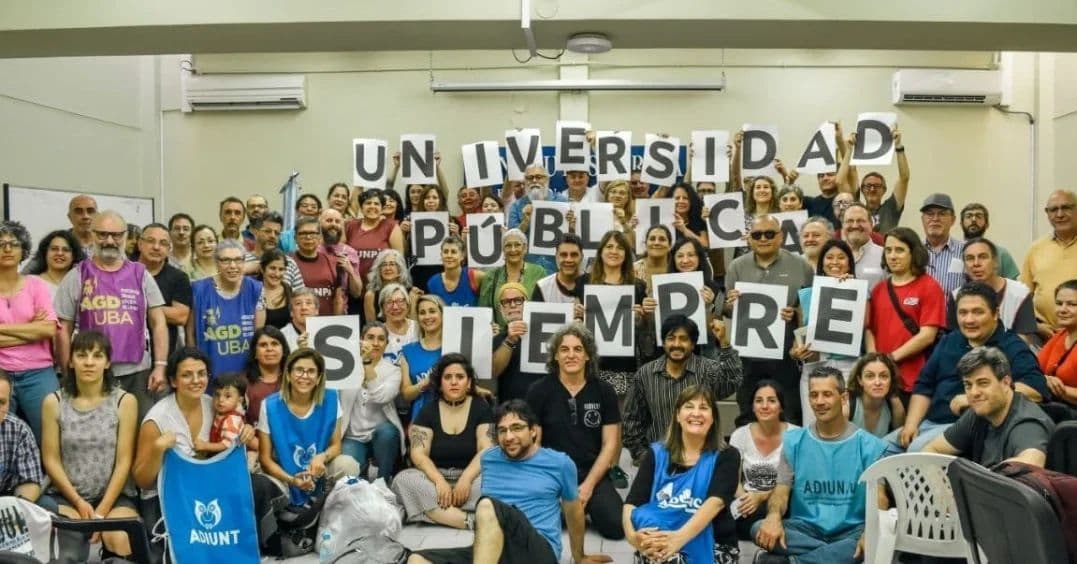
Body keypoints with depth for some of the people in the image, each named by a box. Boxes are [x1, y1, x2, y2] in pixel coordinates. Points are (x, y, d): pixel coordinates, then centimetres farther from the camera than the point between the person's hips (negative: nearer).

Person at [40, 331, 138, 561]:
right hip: (65, 496, 1)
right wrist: (78, 502, -8)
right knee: (71, 551, -29)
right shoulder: (54, 402, 3)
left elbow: (124, 461, -3)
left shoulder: (125, 401, -1)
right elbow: (51, 459, 2)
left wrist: (103, 510, -11)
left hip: (114, 496, 0)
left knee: (121, 543, -29)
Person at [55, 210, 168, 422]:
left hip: (137, 373, 1)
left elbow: (158, 323, 6)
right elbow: (63, 330, 4)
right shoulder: (77, 276, 3)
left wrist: (160, 365, -2)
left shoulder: (141, 274, 7)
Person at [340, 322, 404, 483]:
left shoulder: (393, 370, 1)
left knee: (385, 431, -34)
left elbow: (381, 396, -19)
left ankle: (383, 483, -14)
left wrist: (367, 363, -28)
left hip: (382, 434, 0)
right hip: (353, 437, 0)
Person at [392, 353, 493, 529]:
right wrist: (439, 481, -23)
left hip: (470, 477, -1)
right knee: (404, 480, -31)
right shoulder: (428, 410, 6)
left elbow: (486, 450, -6)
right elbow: (418, 454, -4)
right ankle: (470, 521, -36)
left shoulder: (480, 407, 4)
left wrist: (466, 478, -24)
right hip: (435, 478, 1)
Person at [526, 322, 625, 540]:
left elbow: (610, 445, 3)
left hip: (594, 476, 1)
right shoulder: (539, 391, 0)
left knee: (616, 526, -23)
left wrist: (588, 486, -9)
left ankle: (588, 507, 10)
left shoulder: (604, 391, 4)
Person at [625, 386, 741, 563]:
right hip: (661, 538, 2)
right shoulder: (656, 453, 7)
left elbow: (716, 501, -17)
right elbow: (632, 503, -4)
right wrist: (633, 536, -27)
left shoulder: (726, 456, 1)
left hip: (713, 544, -1)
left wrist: (680, 537, -34)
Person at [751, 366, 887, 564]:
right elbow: (782, 490, 2)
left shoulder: (868, 444, 3)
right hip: (806, 528, 1)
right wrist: (774, 517, -23)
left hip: (851, 530, -1)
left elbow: (878, 498, -4)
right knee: (760, 529, -27)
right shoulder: (794, 441, 8)